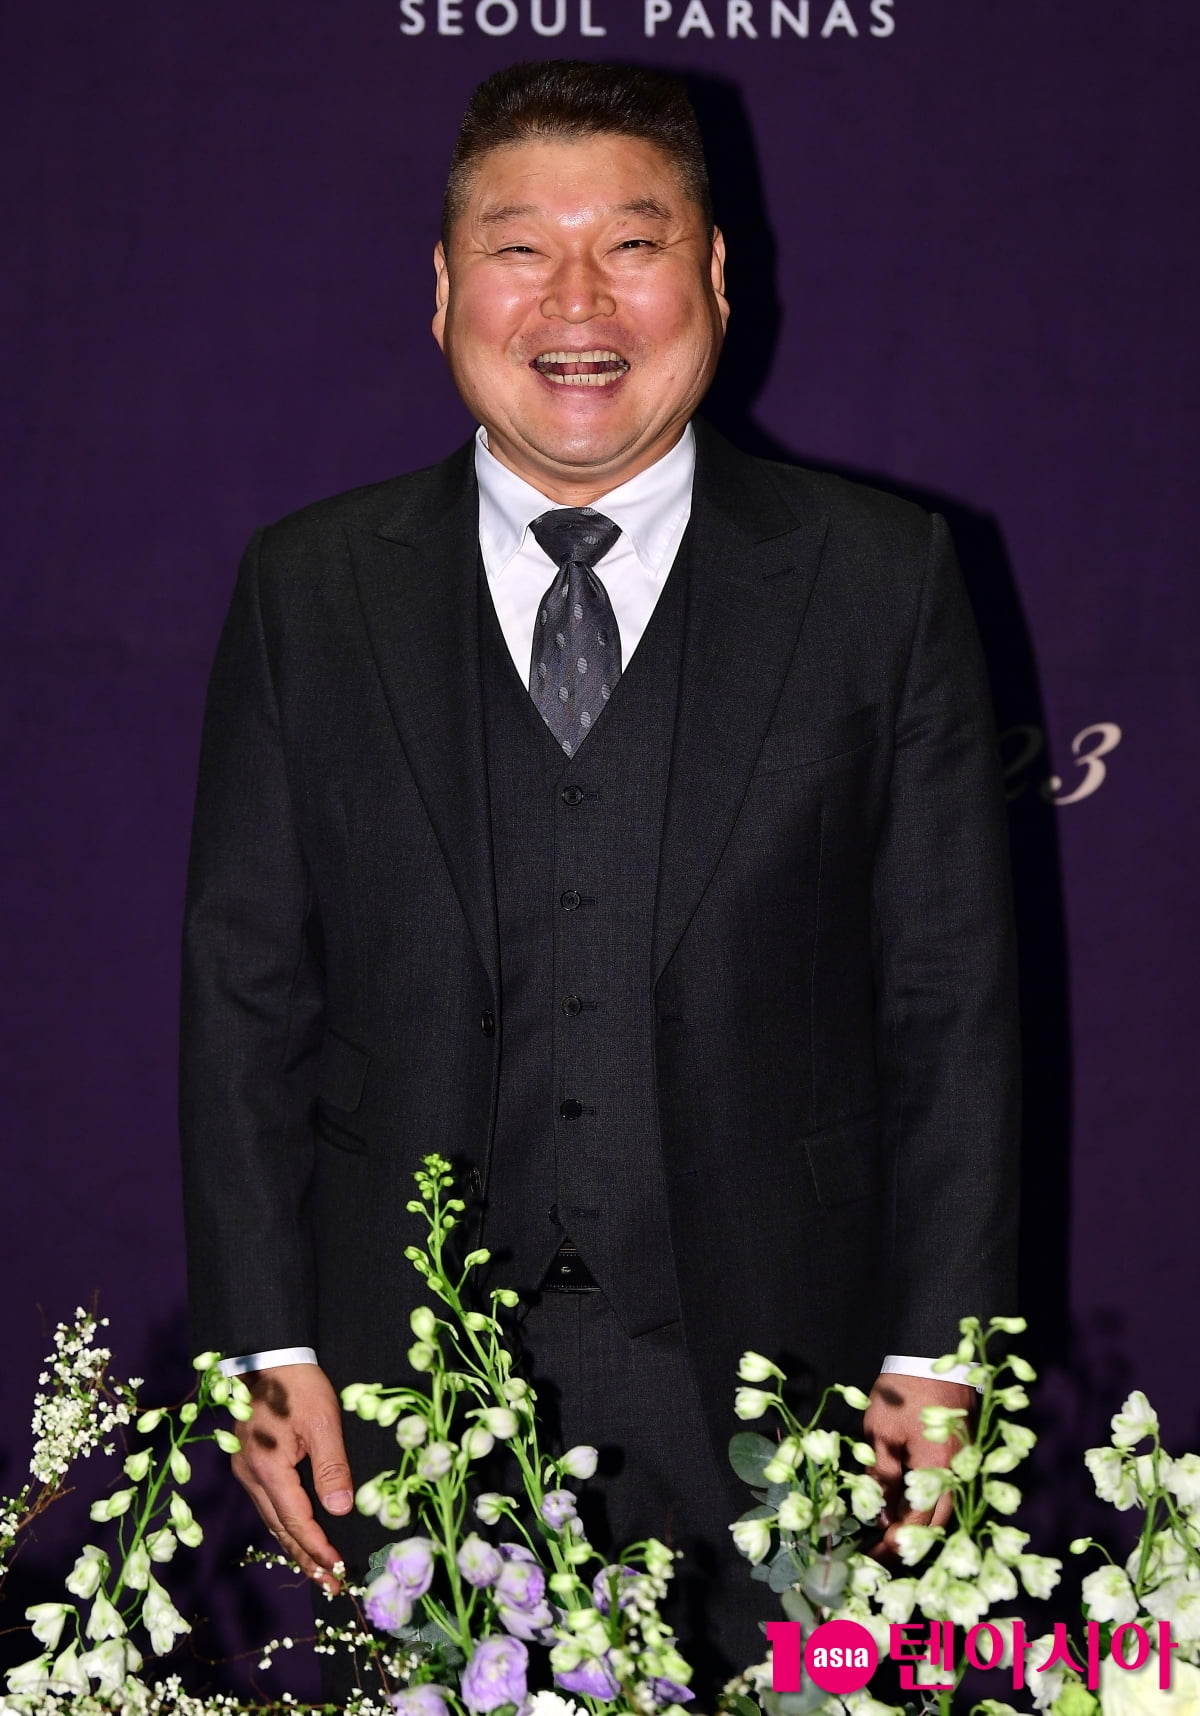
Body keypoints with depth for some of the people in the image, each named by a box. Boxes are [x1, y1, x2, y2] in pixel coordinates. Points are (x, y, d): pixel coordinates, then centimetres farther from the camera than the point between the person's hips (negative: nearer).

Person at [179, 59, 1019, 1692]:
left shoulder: (881, 578, 0)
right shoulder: (308, 593, 4)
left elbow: (954, 995, 0)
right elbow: (245, 990, 5)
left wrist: (937, 1358, -3)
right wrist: (267, 1347, 0)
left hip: (765, 1399, 0)